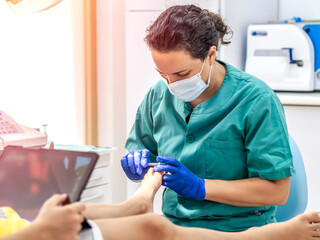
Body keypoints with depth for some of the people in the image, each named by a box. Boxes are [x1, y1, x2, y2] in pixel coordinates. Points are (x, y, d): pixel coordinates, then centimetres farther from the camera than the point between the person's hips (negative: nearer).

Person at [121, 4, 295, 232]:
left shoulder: (257, 101, -11)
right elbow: (139, 146, 19)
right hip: (175, 226, 4)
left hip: (239, 229, -4)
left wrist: (199, 187, -17)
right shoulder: (159, 94, 5)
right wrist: (138, 161, -6)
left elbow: (277, 190, -12)